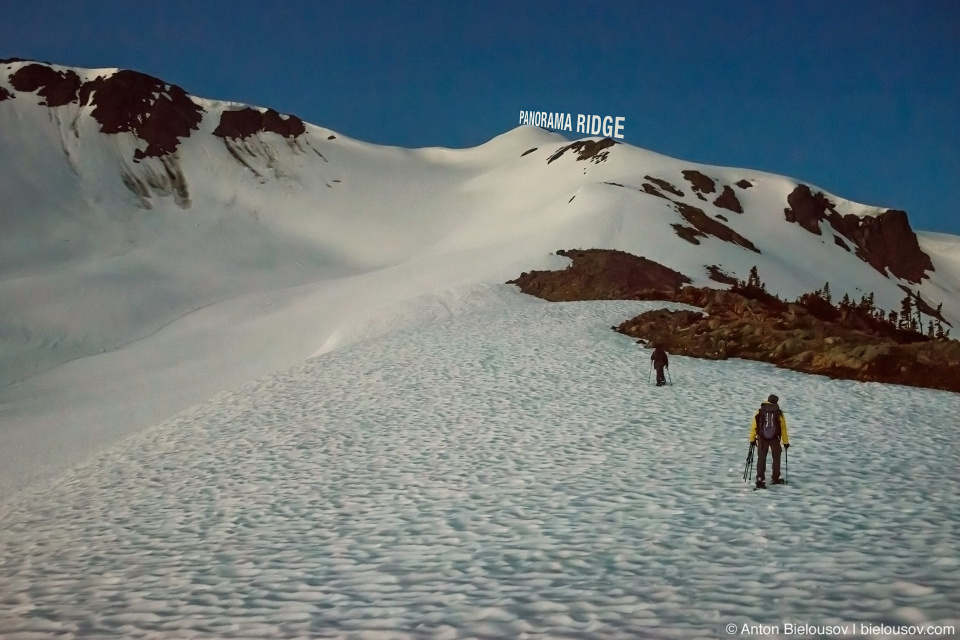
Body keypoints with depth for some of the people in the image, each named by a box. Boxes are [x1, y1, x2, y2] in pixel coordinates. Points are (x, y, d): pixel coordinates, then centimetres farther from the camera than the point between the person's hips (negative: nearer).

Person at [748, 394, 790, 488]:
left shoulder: (760, 412, 0)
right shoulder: (779, 413, -2)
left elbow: (754, 426, 0)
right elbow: (783, 428, 1)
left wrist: (752, 440, 10)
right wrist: (786, 442, 10)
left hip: (762, 439, 0)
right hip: (775, 439, 0)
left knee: (761, 458, 3)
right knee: (776, 458, 19)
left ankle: (760, 480, -11)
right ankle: (776, 478, 27)